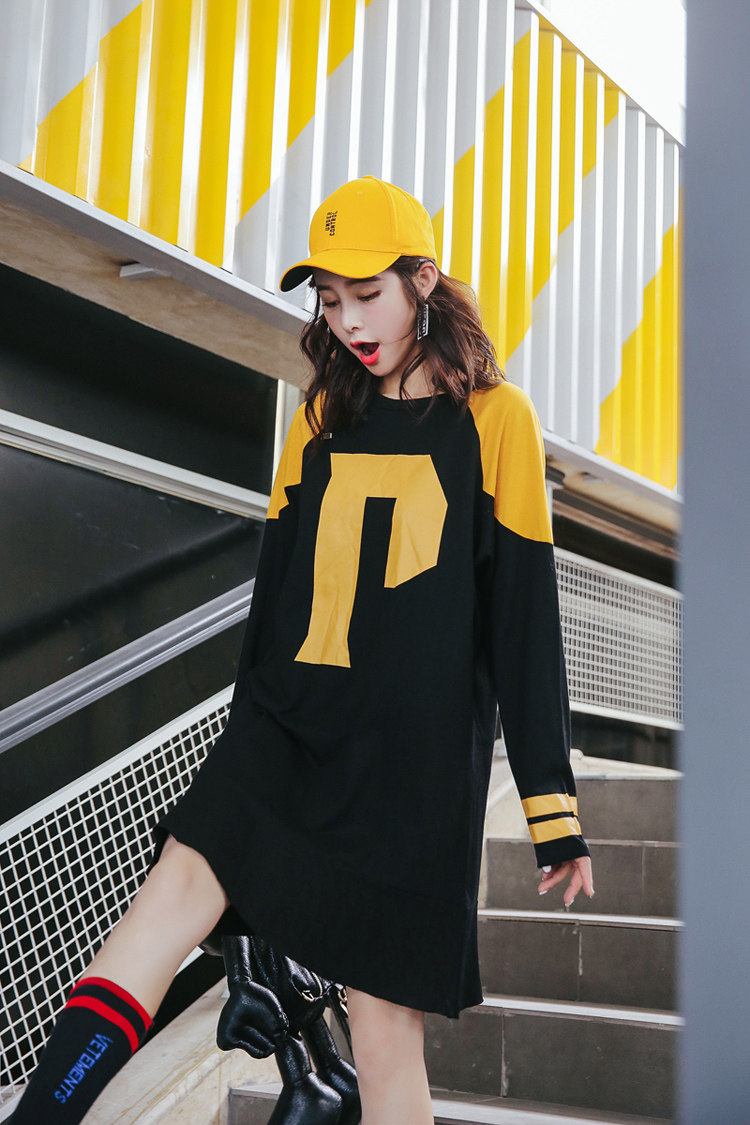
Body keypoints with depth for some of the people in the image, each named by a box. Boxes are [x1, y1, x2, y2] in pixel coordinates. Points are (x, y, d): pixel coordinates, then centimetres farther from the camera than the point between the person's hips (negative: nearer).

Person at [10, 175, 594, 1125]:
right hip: (291, 726, 4)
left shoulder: (493, 419, 0)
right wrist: (248, 742, 20)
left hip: (418, 761, -3)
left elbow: (526, 620, -1)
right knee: (182, 879, -21)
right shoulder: (322, 418, 14)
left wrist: (552, 806, -2)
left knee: (386, 1019, -1)